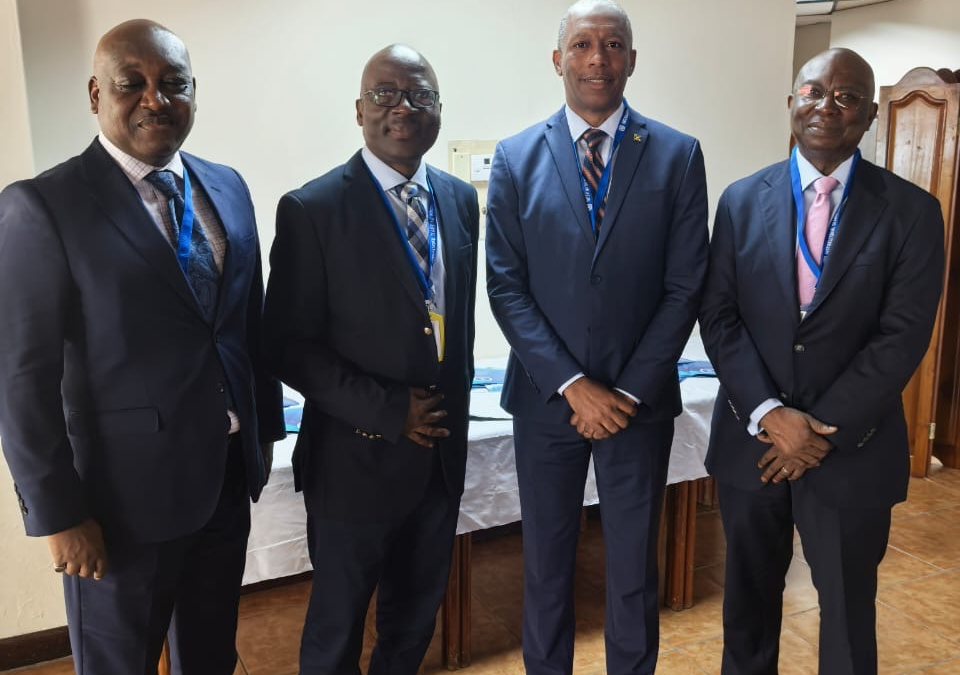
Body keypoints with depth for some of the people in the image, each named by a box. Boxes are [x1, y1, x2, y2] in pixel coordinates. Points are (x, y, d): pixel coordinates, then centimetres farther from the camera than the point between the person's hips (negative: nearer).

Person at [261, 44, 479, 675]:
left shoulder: (461, 199, 4)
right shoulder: (312, 209, -13)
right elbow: (290, 346, -14)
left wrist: (454, 406, 9)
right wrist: (387, 410, -19)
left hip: (441, 451, 5)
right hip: (357, 457, -5)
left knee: (415, 620, 24)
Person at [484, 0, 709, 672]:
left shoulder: (677, 155, -1)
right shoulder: (516, 158, 0)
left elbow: (685, 286, -4)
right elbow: (507, 287, -4)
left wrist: (629, 392, -10)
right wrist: (572, 384, -12)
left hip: (640, 399, 0)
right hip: (546, 398, 1)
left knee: (635, 566, 15)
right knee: (546, 564, 15)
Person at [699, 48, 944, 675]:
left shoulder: (912, 211, -4)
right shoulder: (743, 200, 2)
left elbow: (903, 335, -10)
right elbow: (718, 317, -3)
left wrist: (826, 430, -16)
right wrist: (768, 412, -15)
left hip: (853, 449, -1)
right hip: (751, 437, 2)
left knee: (848, 610, 15)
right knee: (749, 595, 18)